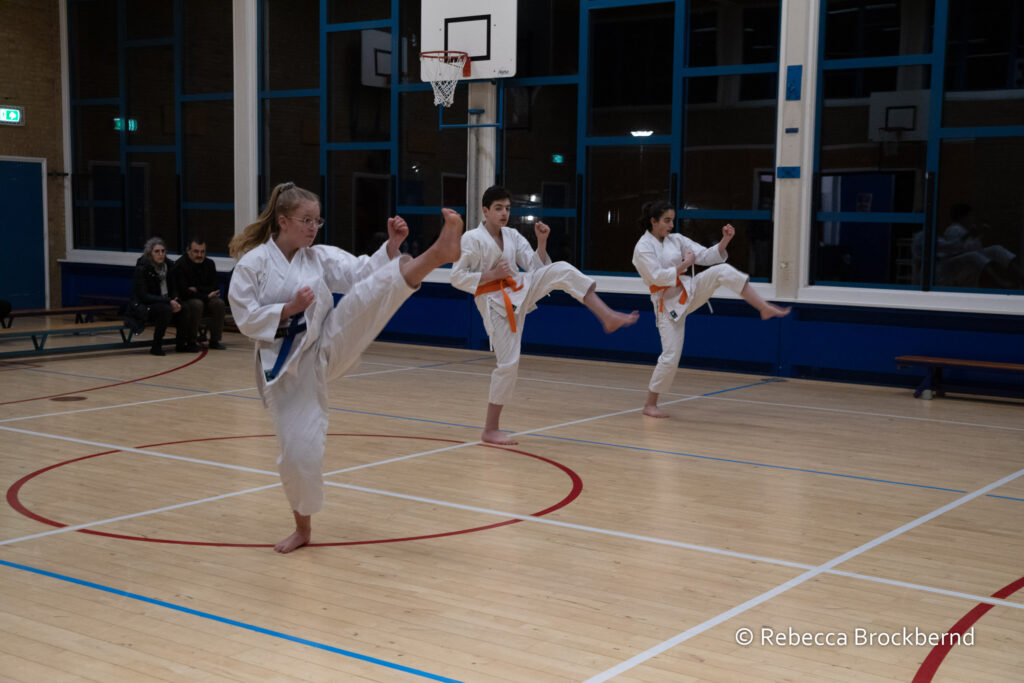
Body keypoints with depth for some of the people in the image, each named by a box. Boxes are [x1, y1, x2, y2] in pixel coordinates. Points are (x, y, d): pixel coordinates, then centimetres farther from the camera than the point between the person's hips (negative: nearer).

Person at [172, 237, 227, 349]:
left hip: (205, 302, 5)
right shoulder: (180, 265, -12)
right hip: (184, 302, -5)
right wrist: (206, 297, -18)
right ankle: (190, 341, -22)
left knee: (219, 303, -23)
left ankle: (214, 341, -13)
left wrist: (197, 289, -16)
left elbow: (215, 288, -2)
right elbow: (183, 292, -20)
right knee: (197, 304, -35)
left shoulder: (209, 264, 4)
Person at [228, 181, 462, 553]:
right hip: (285, 365, -2)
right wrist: (290, 308, -20)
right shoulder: (252, 264, -5)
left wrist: (392, 246, -21)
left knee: (374, 289, -23)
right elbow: (247, 319, -8)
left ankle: (437, 254, -48)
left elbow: (364, 273, -5)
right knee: (299, 448, -2)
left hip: (324, 348, 2)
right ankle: (302, 526, 23)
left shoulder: (321, 257, 5)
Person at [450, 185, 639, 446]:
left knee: (561, 270, -16)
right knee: (508, 363, -7)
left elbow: (537, 267, 6)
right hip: (495, 303, -5)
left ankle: (608, 317, -22)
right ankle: (491, 429, 5)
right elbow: (457, 277, -13)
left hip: (520, 292, 5)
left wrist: (542, 241, -9)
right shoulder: (472, 239, -11)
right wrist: (492, 274, -20)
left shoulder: (513, 236, 7)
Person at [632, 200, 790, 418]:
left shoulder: (676, 240, 5)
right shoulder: (643, 248, -11)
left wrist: (725, 241, -14)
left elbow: (706, 256, 1)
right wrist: (684, 265, -15)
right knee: (671, 357, -8)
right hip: (668, 303, -5)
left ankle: (766, 309, -20)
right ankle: (650, 404, 9)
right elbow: (657, 276, -21)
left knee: (723, 271, -20)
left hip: (688, 292, 5)